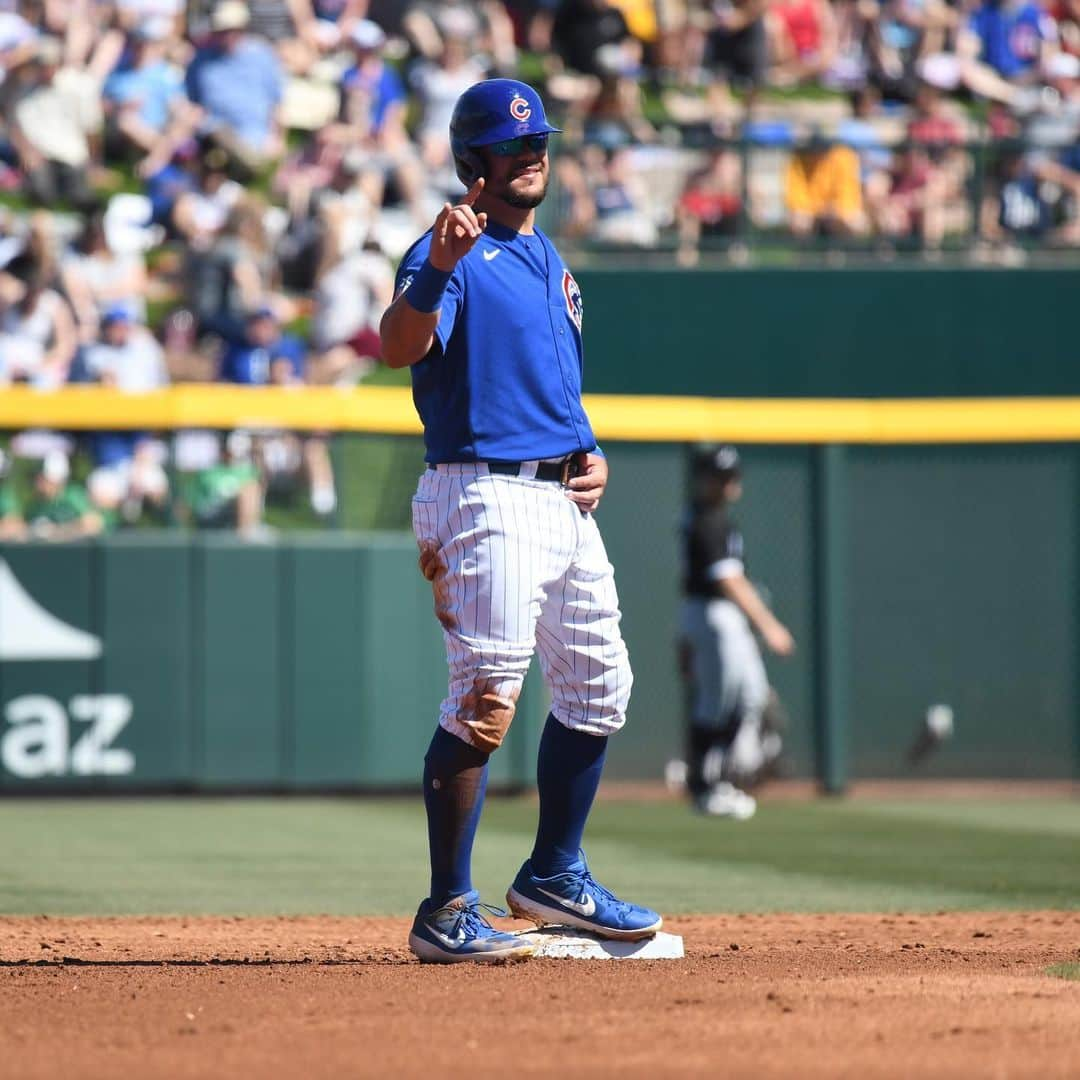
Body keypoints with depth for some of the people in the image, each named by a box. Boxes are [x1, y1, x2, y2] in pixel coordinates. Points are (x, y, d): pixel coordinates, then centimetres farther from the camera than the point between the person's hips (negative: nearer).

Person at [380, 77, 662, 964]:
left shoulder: (550, 259, 18)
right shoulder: (452, 253, -9)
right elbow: (400, 347, -28)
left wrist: (592, 452, 11)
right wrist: (438, 268, -45)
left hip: (564, 500, 9)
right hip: (487, 495, -9)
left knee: (599, 687, 15)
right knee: (486, 697, -14)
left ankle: (554, 875, 29)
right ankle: (446, 914, -12)